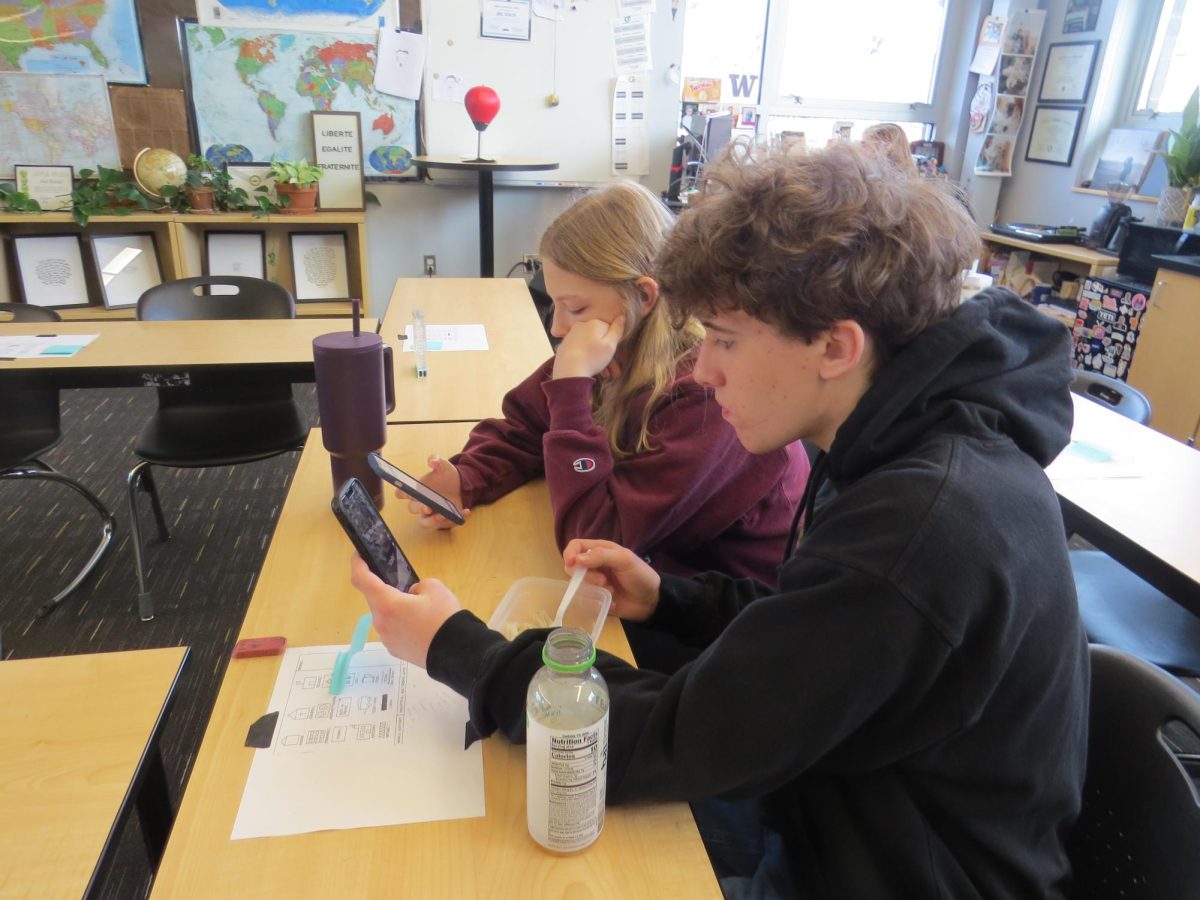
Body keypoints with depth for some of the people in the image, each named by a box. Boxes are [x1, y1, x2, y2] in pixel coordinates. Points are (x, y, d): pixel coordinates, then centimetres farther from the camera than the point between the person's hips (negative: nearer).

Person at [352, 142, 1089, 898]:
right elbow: (814, 630, 8)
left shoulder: (921, 521, -35)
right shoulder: (916, 445, -5)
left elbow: (681, 744, -28)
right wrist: (665, 599, -6)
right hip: (858, 809, 7)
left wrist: (457, 651, -19)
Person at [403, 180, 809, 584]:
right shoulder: (624, 353, -8)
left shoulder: (709, 391, -30)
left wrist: (571, 384, -32)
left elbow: (595, 541, -30)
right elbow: (522, 429, 3)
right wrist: (465, 480, -16)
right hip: (659, 570, 6)